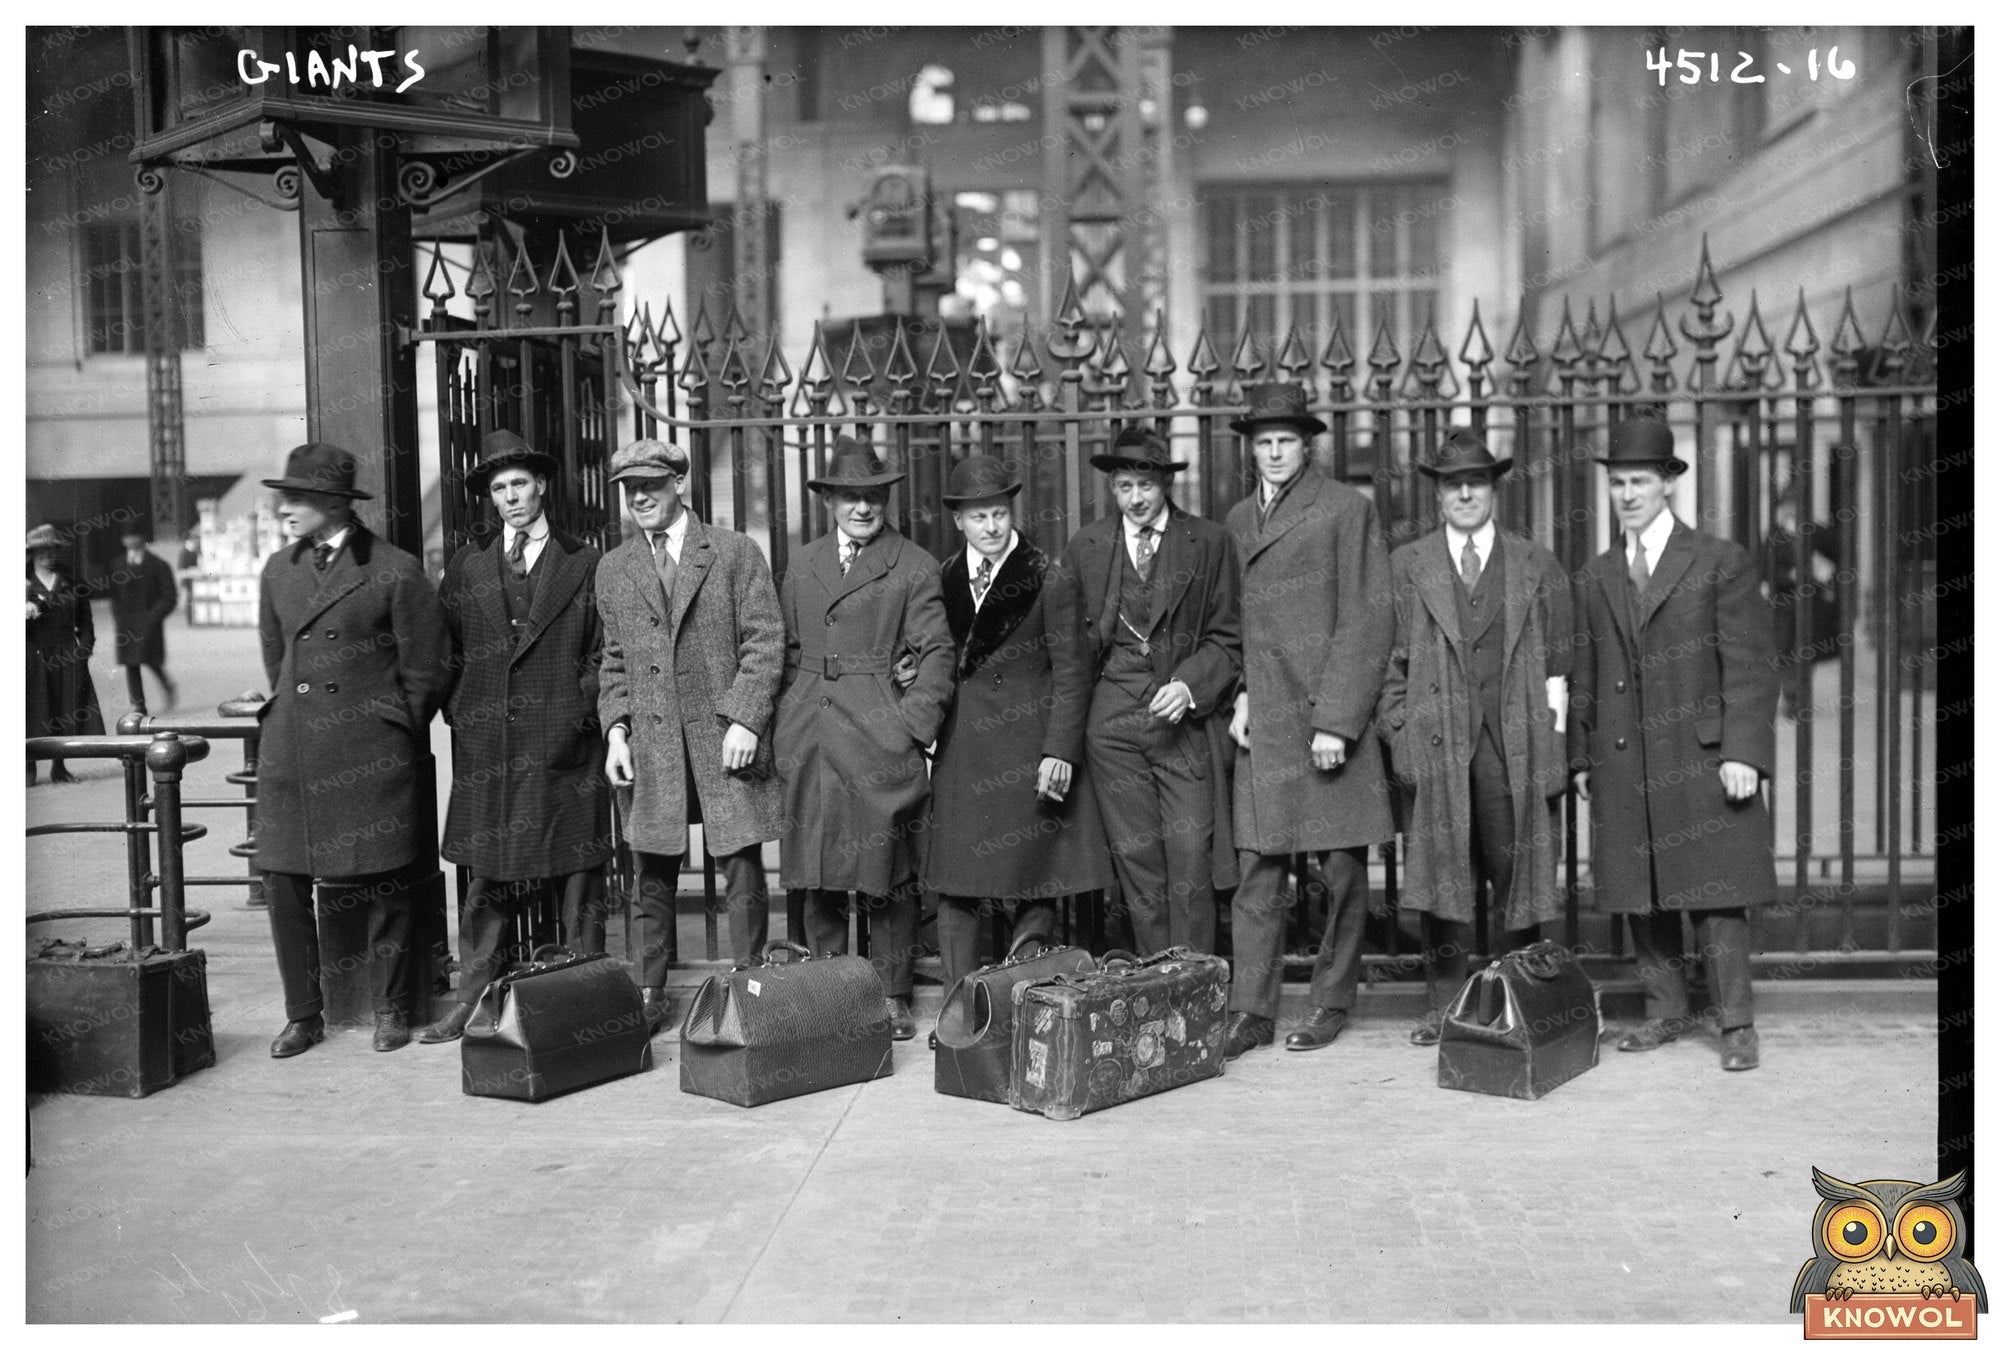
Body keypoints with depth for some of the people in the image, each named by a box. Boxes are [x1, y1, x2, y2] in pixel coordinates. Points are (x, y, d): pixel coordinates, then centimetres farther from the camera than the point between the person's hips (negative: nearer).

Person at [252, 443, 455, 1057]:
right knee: (282, 880, 3)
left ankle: (391, 1009, 18)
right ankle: (303, 1015, 17)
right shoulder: (278, 571, 11)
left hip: (372, 755, -5)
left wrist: (393, 733, 4)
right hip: (292, 749, 5)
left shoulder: (395, 571, -6)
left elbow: (429, 670, -1)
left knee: (382, 884, 2)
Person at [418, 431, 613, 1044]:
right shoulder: (466, 566, 13)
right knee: (487, 876, 3)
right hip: (486, 746, 2)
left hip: (565, 745, -1)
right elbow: (447, 652, 15)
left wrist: (580, 713, -5)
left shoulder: (584, 564, 7)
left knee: (577, 877, 2)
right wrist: (460, 713, 3)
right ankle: (472, 1001, 11)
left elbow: (603, 653, 6)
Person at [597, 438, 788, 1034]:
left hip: (724, 739, -3)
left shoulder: (736, 553, 2)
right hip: (649, 742, 3)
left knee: (742, 872, 0)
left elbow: (764, 642, -3)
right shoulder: (613, 569, 13)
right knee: (653, 877, 6)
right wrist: (616, 727, 4)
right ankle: (650, 995, 17)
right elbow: (615, 660, 17)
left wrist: (745, 720, -12)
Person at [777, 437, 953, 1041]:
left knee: (887, 877, 1)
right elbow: (787, 649, 17)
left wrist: (914, 723, -11)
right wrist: (788, 720, 8)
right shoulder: (802, 564, 15)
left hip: (881, 741, -3)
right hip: (811, 742, 4)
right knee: (817, 876, 7)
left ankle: (892, 997, 13)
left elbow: (936, 651, -2)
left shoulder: (914, 566, 2)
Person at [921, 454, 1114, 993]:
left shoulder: (1050, 581, -4)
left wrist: (1060, 751, -11)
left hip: (1028, 754, -4)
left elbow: (1071, 674, -5)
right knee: (954, 890, 5)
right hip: (961, 751, 4)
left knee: (1030, 887, -2)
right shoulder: (944, 579, 9)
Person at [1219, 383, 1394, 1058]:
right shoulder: (1237, 520, 16)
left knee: (1341, 868, 3)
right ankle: (1251, 1011, 7)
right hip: (1262, 722, 4)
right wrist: (1238, 696, 5)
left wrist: (1336, 720, -13)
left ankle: (1333, 1002, 18)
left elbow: (1369, 621, -7)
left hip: (1331, 716, -4)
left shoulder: (1346, 508, -2)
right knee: (1257, 868, 1)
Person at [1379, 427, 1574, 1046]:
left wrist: (1553, 737, 2)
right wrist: (1398, 730, -1)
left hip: (1515, 742, 0)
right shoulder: (1406, 565, 10)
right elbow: (1390, 659, 8)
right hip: (1434, 741, 0)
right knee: (1441, 874, 1)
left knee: (1514, 872, 2)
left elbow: (1557, 663, 11)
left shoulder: (1537, 566, 11)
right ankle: (1444, 1004, 9)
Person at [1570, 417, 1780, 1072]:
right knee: (1640, 894, 6)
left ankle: (1735, 1024, 7)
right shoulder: (1594, 578, 13)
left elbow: (1751, 665, -3)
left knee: (1715, 892, -2)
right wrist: (1580, 757, 10)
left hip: (1701, 757, -4)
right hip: (1622, 765, 4)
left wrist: (1744, 753, -11)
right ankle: (1665, 1010, 19)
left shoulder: (1720, 562, 1)